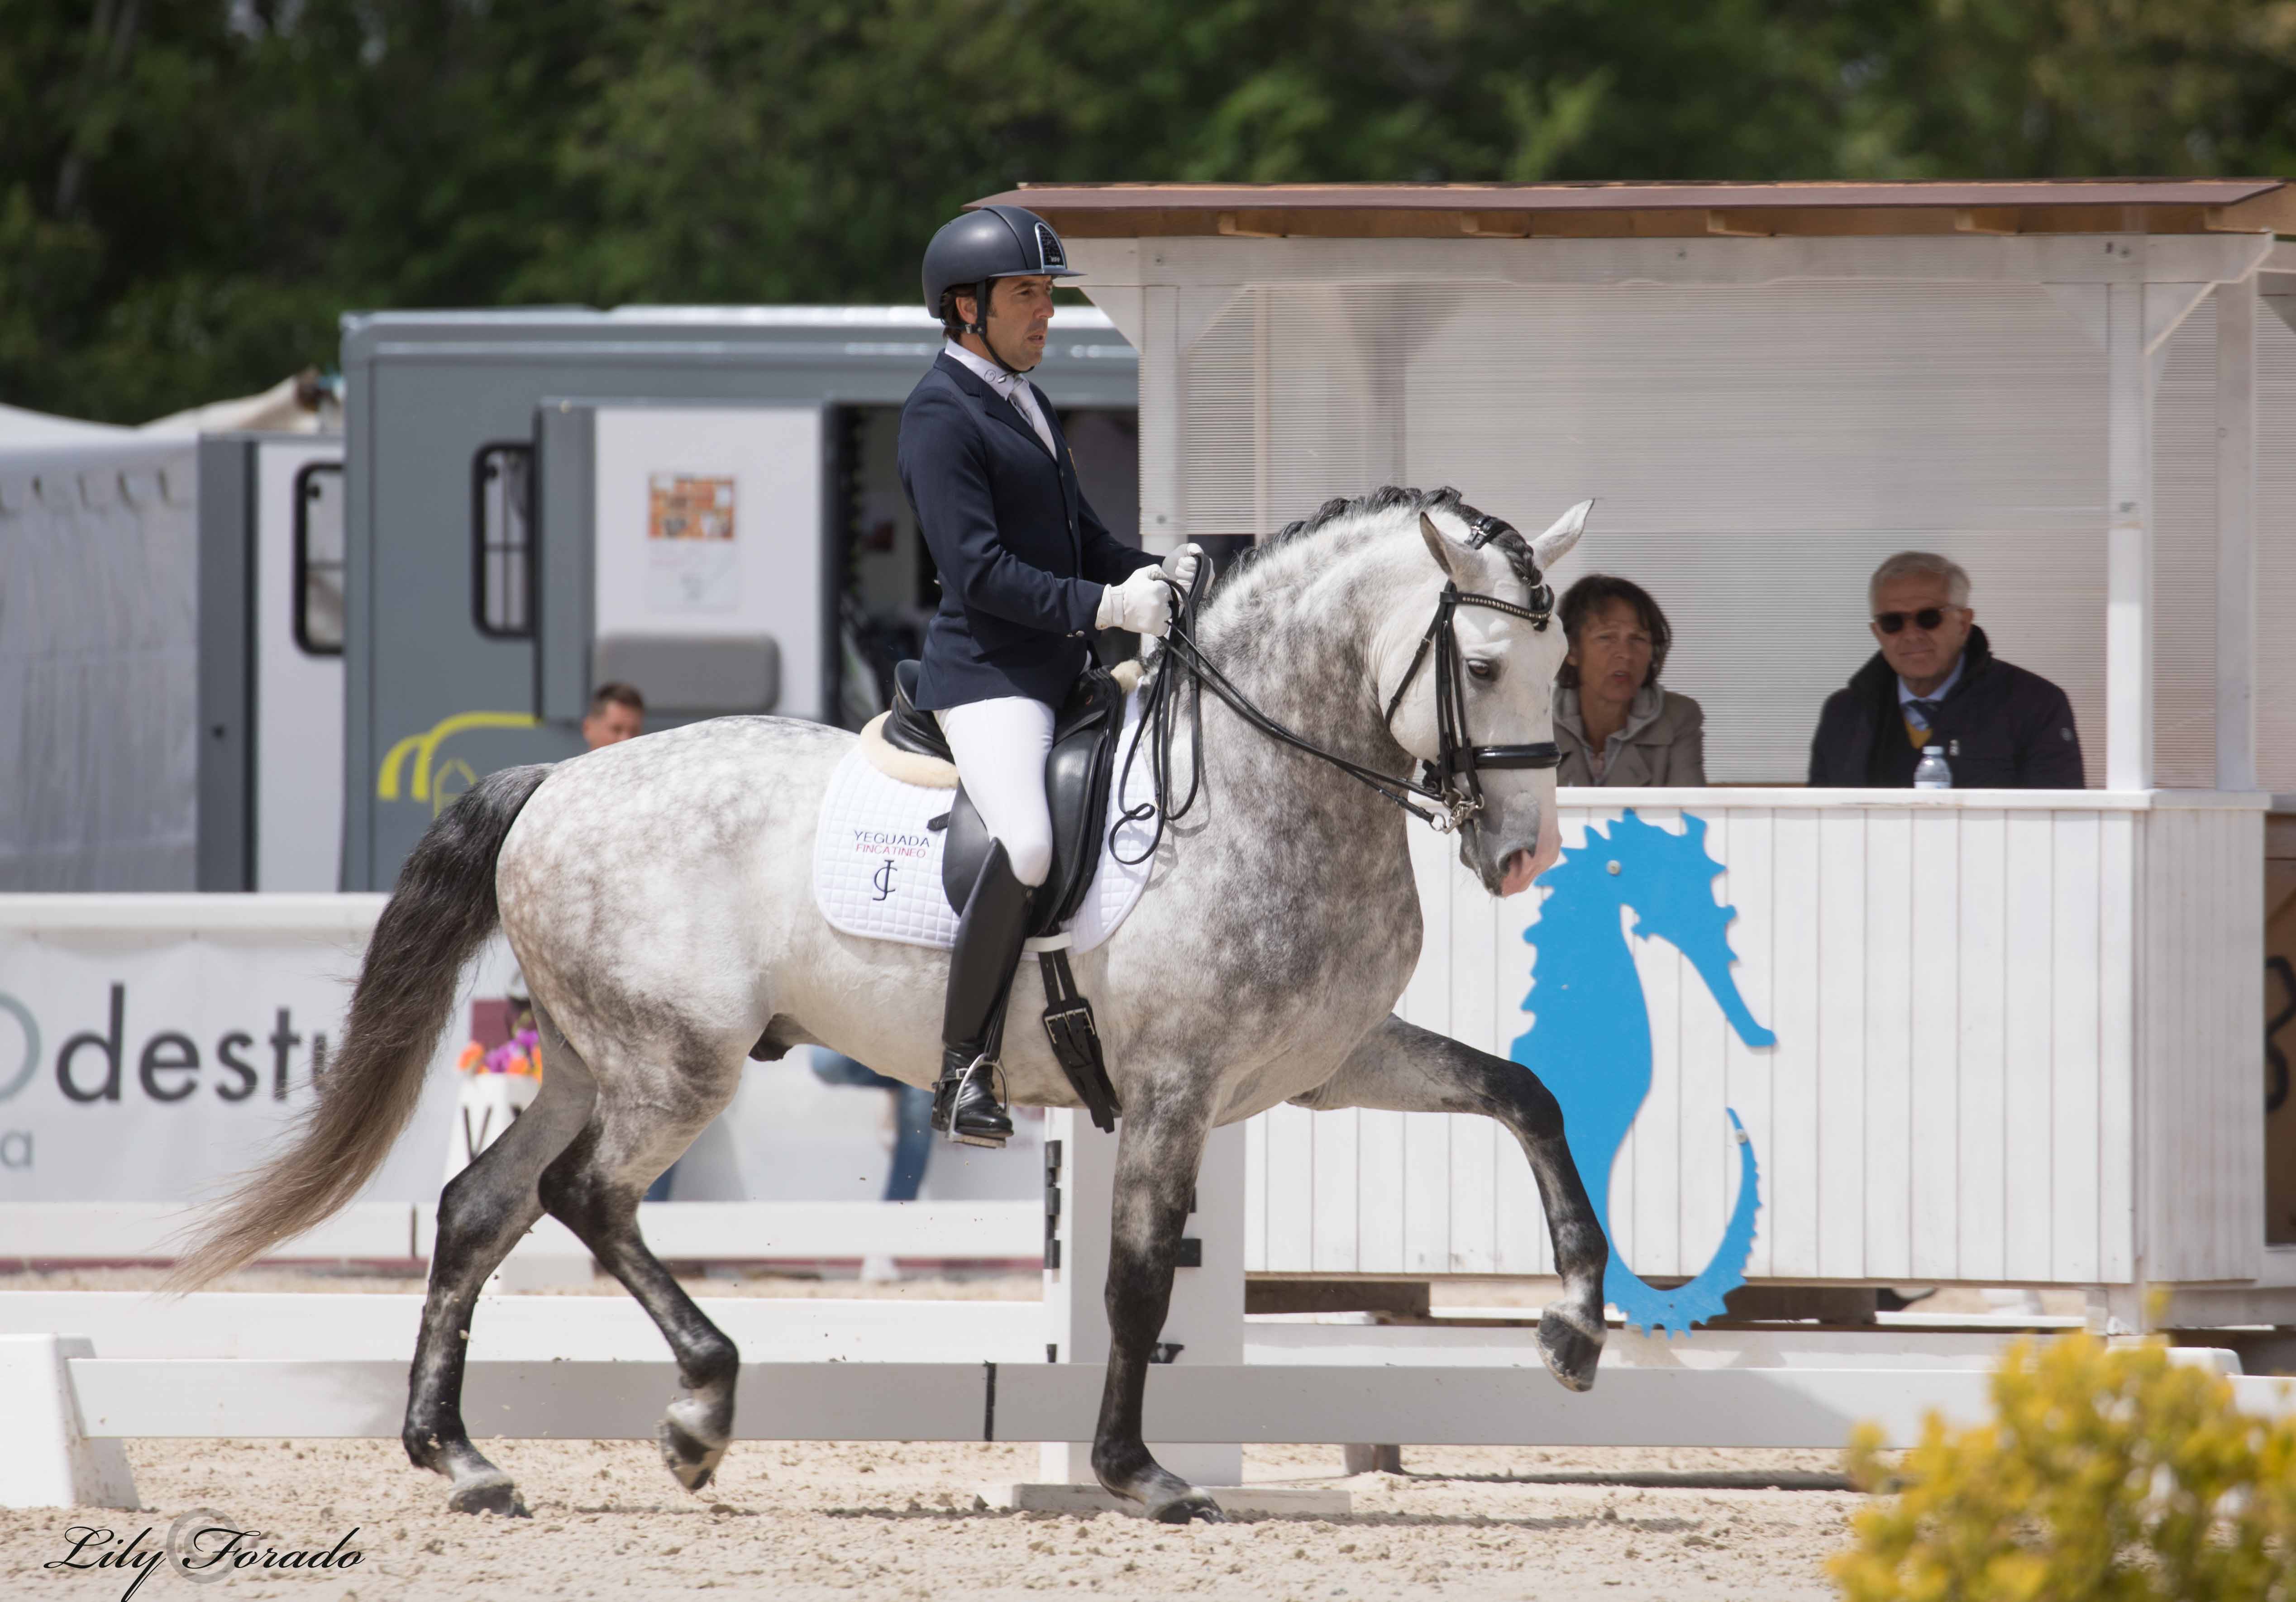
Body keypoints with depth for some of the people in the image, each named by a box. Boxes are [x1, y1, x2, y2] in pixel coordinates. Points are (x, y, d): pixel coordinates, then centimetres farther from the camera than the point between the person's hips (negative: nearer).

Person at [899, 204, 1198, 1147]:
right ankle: (963, 1070, -21)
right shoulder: (941, 414, -10)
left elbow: (1079, 539, 25)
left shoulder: (1023, 401, 19)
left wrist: (1155, 574, 5)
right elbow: (980, 571, -19)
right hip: (984, 672, -10)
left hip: (1062, 673, 10)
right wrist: (1104, 605, -23)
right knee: (1027, 848, -30)